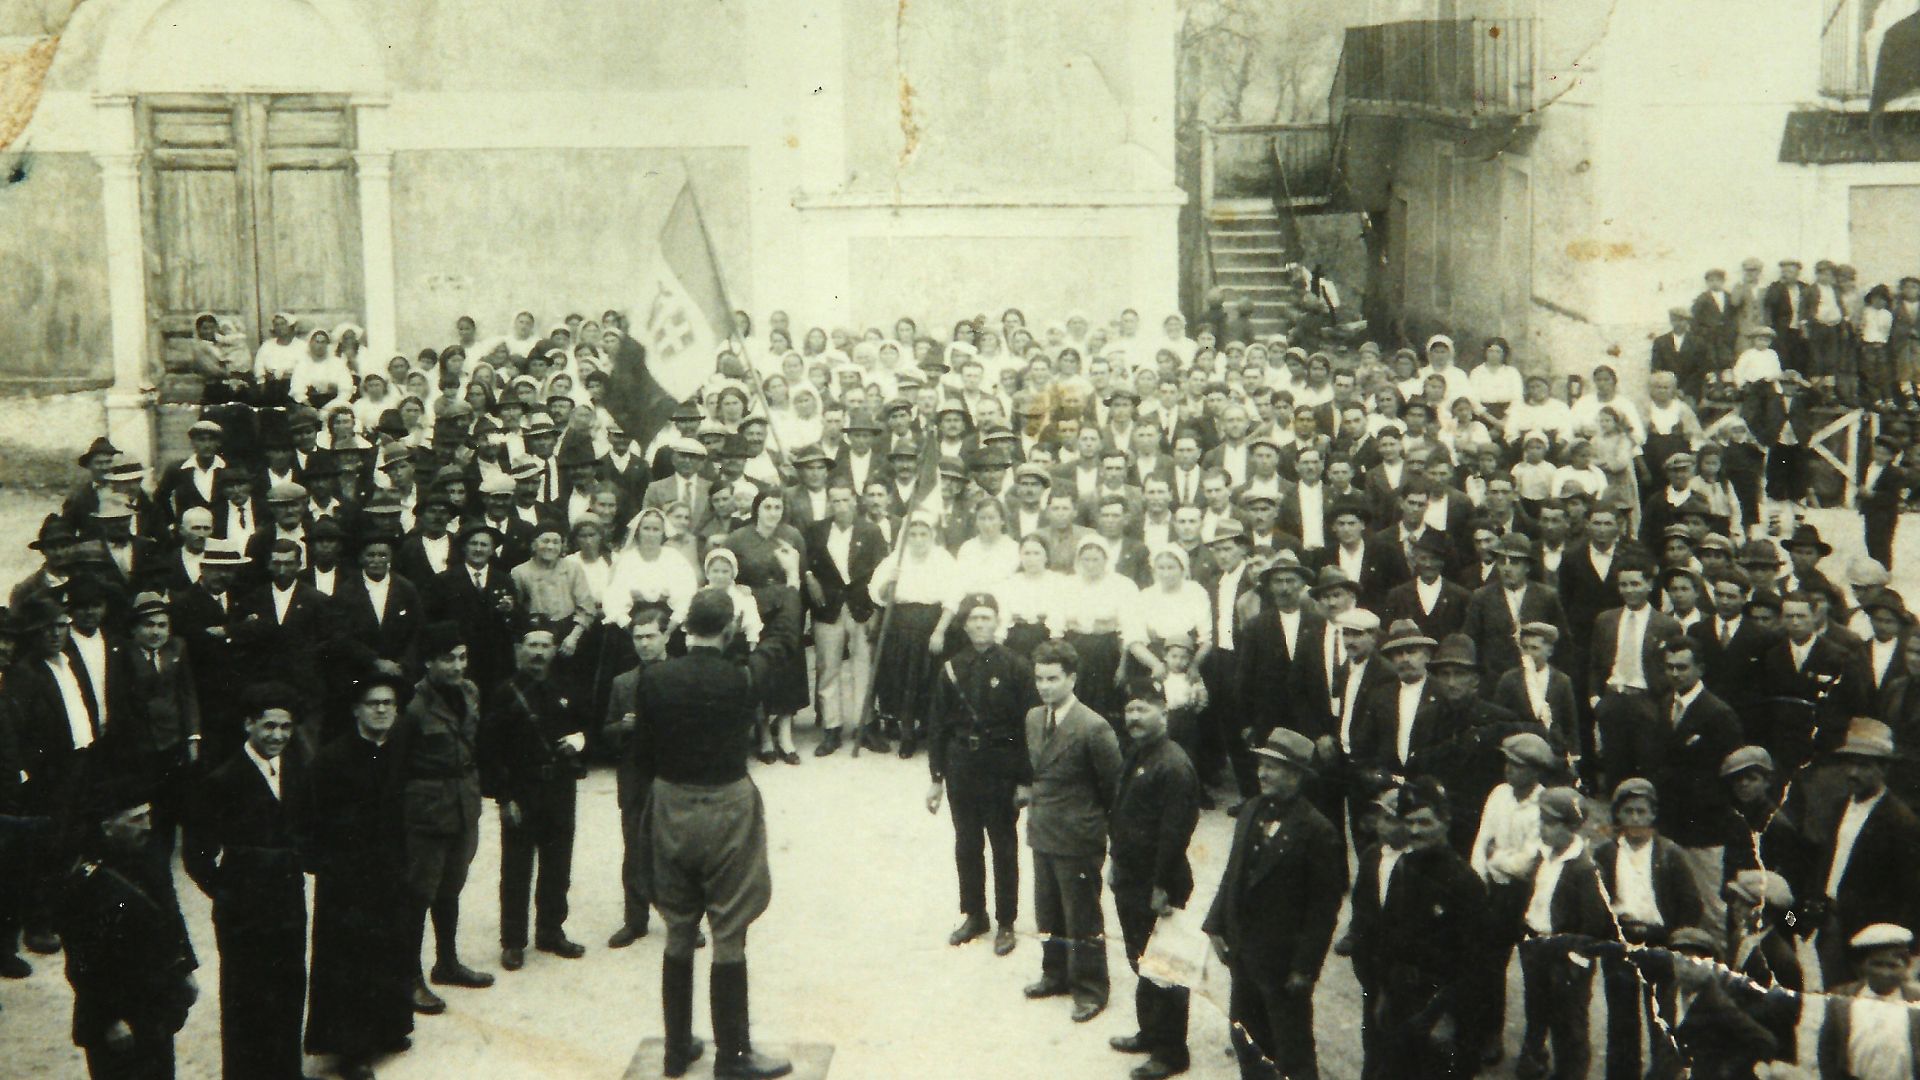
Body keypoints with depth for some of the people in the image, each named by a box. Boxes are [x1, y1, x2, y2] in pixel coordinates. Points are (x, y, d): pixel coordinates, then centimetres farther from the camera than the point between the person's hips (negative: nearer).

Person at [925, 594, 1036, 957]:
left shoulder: (1015, 667, -8)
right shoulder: (953, 668, 2)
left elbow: (1028, 724, -9)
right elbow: (938, 724, 5)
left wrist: (1026, 780, -11)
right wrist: (937, 777, 4)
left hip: (1000, 767, -3)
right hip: (961, 765, 3)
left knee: (1004, 846, 7)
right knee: (966, 845, 11)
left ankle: (1006, 923, 17)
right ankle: (973, 915, 26)